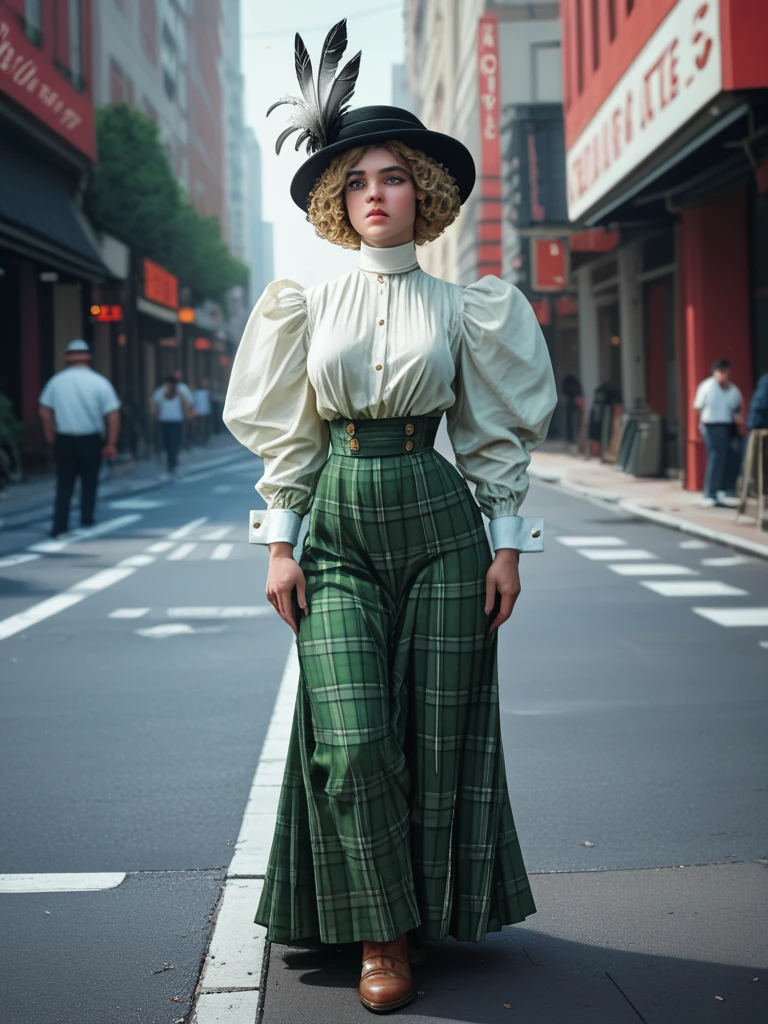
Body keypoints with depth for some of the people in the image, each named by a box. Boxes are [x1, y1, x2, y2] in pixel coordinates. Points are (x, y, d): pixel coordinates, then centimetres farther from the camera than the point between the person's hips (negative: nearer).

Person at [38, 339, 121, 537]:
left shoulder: (56, 380, 0)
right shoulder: (99, 382, -6)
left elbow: (45, 411, 5)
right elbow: (113, 415, -9)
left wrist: (50, 436, 14)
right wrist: (111, 443, -3)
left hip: (64, 440, 1)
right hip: (91, 440, -1)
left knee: (64, 484, 8)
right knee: (89, 483, 15)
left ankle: (59, 526, 2)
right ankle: (86, 519, 19)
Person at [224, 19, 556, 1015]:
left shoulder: (461, 308, 5)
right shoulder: (309, 307, 7)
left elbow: (496, 434, 6)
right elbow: (286, 432, 8)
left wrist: (507, 545, 1)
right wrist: (280, 542, 1)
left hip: (438, 520, 0)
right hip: (337, 523, 1)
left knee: (438, 732, 2)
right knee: (353, 738, -9)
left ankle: (434, 912, 21)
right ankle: (382, 931, 6)